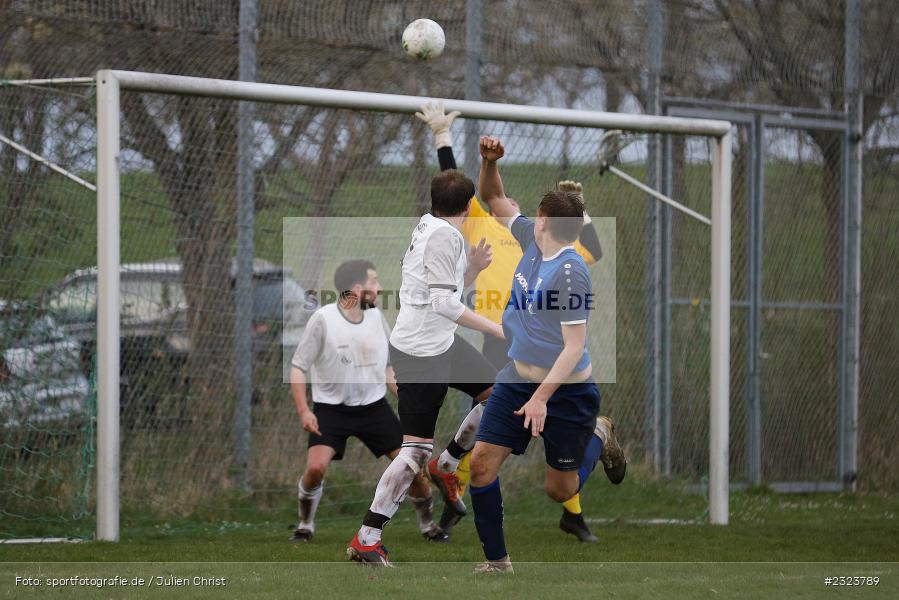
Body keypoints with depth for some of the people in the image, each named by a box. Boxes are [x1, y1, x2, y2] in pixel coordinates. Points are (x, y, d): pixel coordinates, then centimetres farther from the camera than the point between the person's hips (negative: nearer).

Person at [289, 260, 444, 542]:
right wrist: (303, 411, -17)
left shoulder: (376, 316, 2)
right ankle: (305, 525, 2)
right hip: (331, 408, -4)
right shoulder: (323, 319, -14)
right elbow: (298, 367, -9)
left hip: (374, 406, 4)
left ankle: (428, 524, 19)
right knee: (316, 467, -23)